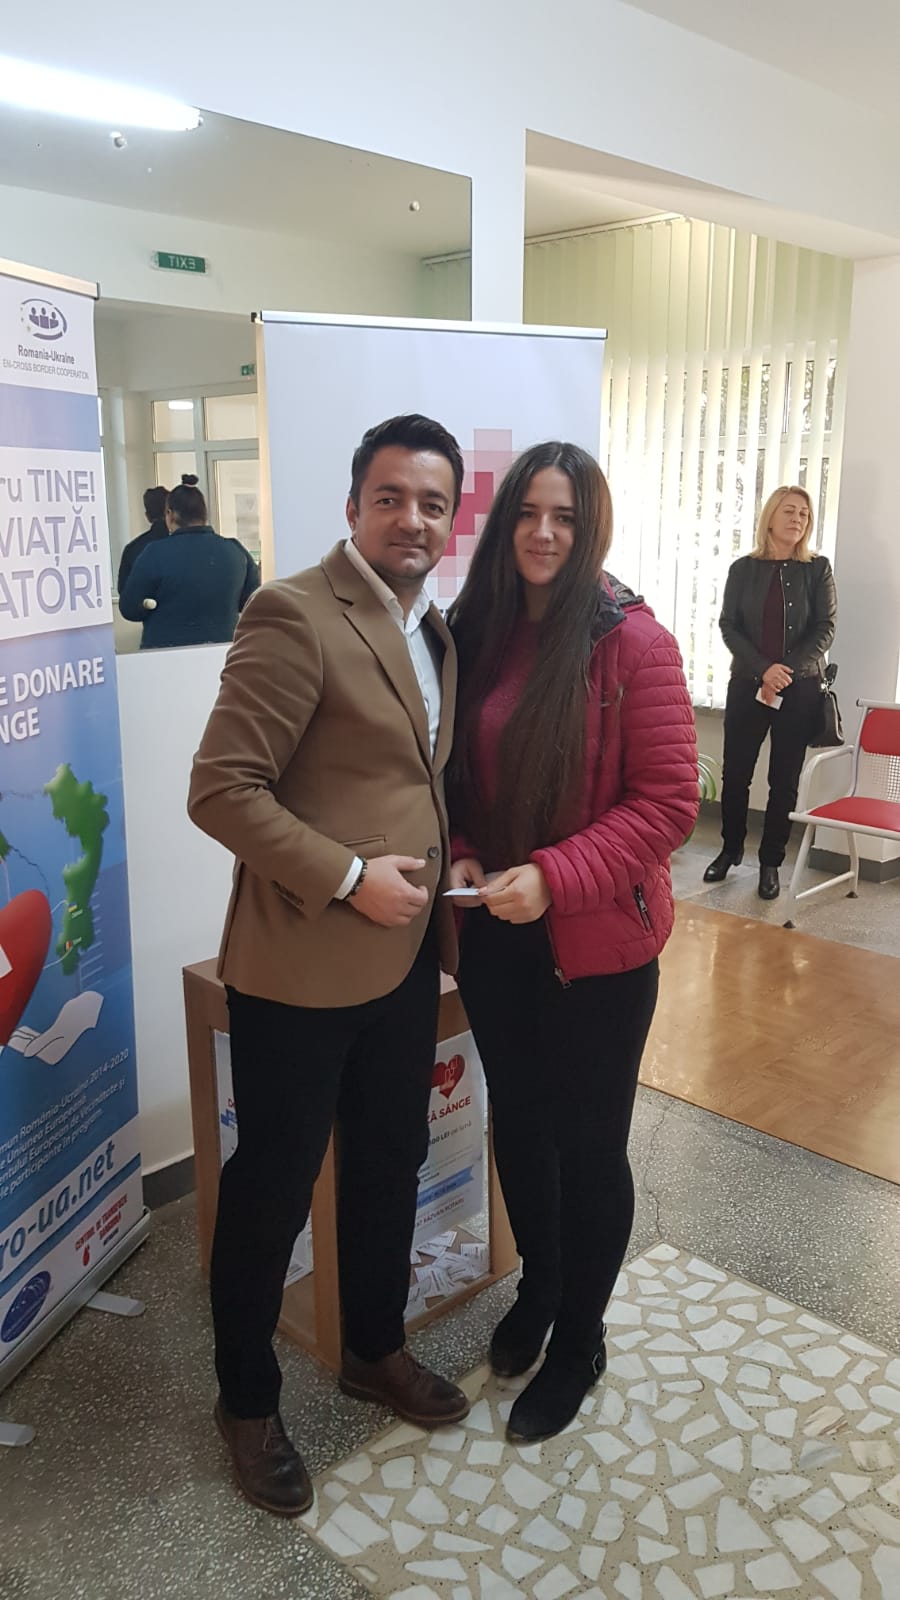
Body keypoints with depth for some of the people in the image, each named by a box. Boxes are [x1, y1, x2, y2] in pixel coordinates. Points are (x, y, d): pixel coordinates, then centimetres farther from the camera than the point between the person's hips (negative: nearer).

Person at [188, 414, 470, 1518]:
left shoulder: (435, 629, 11)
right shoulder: (295, 616, -17)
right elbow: (220, 788, -20)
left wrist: (446, 885, 5)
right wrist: (349, 878, -21)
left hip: (405, 959, 8)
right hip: (300, 970, -8)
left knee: (389, 1166, 23)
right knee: (271, 1192, 11)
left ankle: (374, 1350, 47)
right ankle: (246, 1401, 35)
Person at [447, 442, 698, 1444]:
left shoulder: (633, 644, -14)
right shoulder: (473, 633, 1)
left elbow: (667, 802, -15)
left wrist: (554, 876, -24)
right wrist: (460, 857, -8)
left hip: (597, 944, -5)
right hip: (494, 936, 5)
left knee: (588, 1142, 11)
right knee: (517, 1121, 20)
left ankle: (579, 1340, 35)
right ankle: (538, 1289, 47)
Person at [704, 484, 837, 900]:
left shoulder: (818, 569, 3)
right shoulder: (743, 568, 4)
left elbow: (825, 628, -2)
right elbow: (728, 626, -1)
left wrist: (789, 671, -15)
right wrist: (763, 669, -15)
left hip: (801, 688, 0)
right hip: (748, 684, 1)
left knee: (785, 778, 3)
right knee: (735, 771, 3)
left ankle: (771, 862, 12)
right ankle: (730, 848, 21)